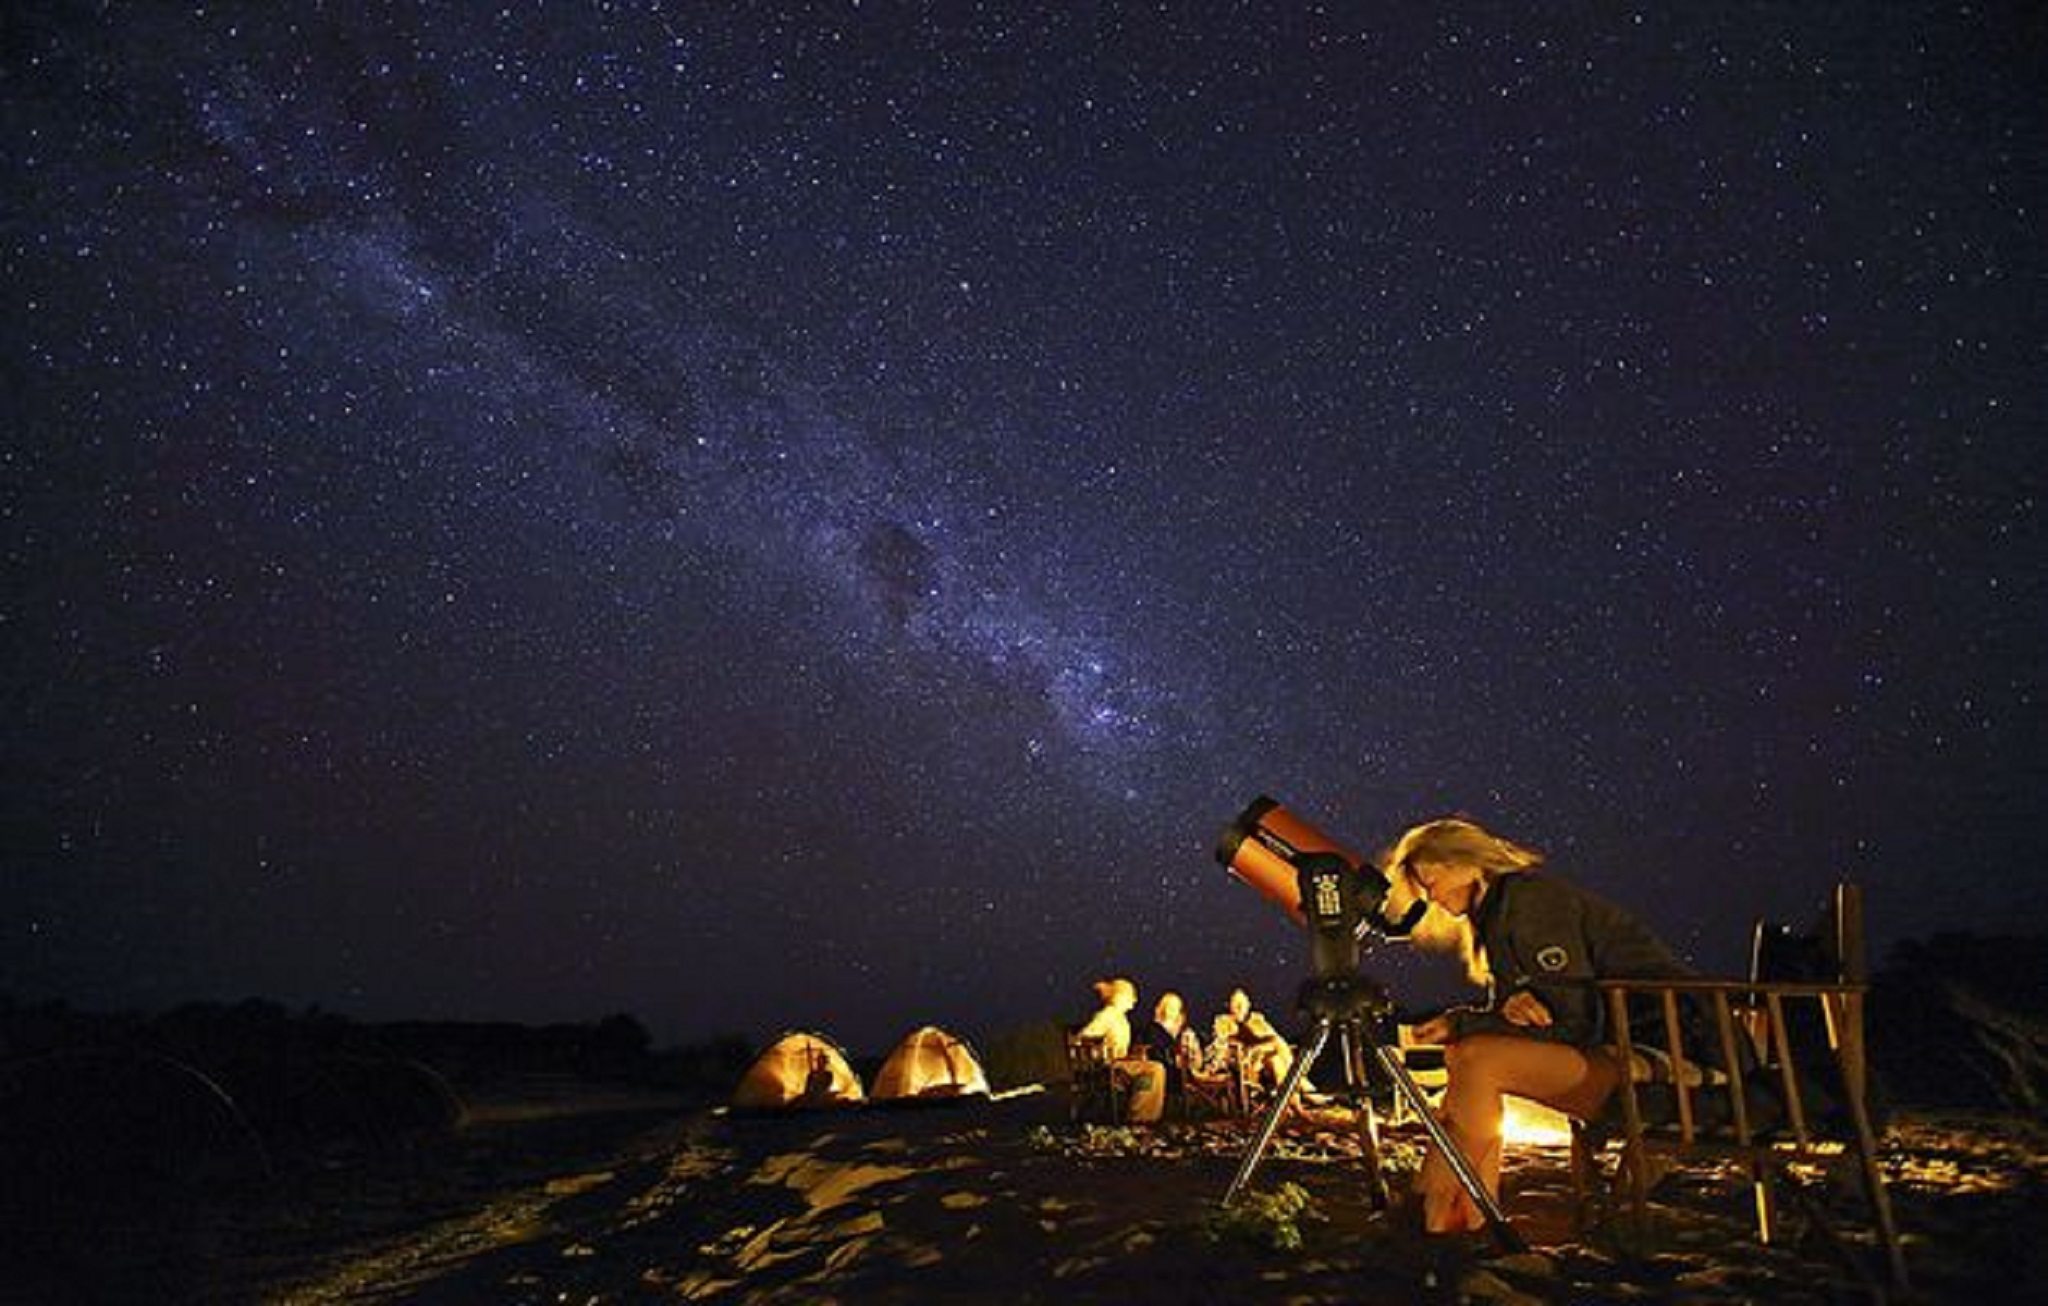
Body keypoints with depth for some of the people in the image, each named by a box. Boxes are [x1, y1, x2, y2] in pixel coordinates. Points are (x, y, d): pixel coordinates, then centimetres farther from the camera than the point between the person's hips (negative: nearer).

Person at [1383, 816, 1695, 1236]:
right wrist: (1457, 1026, -10)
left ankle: (1444, 1213, -7)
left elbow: (1570, 1017, -19)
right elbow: (1520, 1016, 10)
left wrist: (1461, 1024, -12)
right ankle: (1474, 1209, -2)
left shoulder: (1529, 897, -13)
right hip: (1610, 1049, 9)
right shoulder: (1497, 912, 16)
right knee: (1464, 1055, -2)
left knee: (1476, 1061, -21)